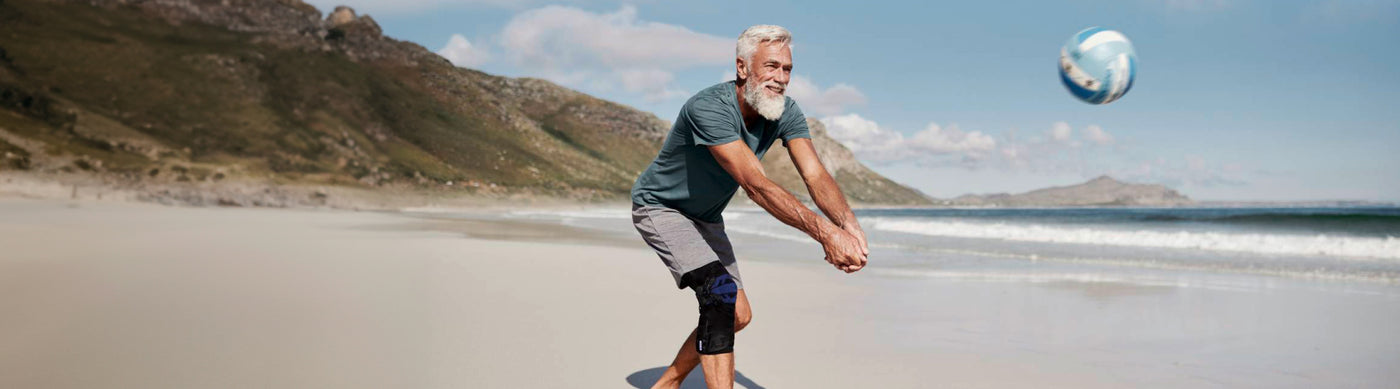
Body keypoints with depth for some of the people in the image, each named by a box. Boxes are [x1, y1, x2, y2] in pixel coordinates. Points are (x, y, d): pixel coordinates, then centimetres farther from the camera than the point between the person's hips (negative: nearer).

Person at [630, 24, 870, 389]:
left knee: (737, 316, 9)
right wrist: (825, 233, -54)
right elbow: (755, 185, -45)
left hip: (706, 217, 8)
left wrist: (849, 225, -45)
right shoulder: (708, 107, -35)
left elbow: (815, 175, -25)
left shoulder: (786, 113, -13)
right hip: (660, 207, -8)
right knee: (719, 295, -26)